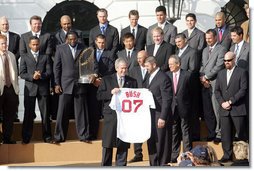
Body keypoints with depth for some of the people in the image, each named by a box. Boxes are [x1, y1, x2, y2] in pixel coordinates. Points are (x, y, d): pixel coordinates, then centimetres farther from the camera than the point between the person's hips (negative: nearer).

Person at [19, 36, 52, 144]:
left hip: (43, 88, 1)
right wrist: (32, 77, -15)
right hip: (30, 88, -1)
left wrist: (41, 75, -14)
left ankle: (47, 136, 8)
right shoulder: (24, 57, 10)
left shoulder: (45, 57, 13)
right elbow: (22, 74, 2)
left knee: (45, 114, 2)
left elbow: (49, 72, 4)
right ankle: (26, 138, 5)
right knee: (28, 114, 0)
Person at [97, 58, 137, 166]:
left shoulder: (132, 82, 11)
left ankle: (121, 166, 11)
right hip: (111, 116, -1)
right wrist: (111, 92, -15)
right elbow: (99, 96, 0)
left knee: (123, 145, 3)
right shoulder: (107, 80, 7)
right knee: (108, 144, 2)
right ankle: (106, 165, 11)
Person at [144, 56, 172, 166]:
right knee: (151, 141, 13)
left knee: (161, 143, -2)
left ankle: (163, 165, 5)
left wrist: (162, 117, -20)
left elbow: (167, 99, -17)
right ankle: (153, 164, 21)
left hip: (160, 116, -9)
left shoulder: (163, 78, -15)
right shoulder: (151, 77, 14)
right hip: (151, 115, 9)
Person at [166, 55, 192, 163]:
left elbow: (191, 92, -2)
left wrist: (190, 107, -5)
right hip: (171, 108, 3)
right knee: (173, 133, 9)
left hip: (184, 108, -3)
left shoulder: (187, 75, -4)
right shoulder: (167, 75, 4)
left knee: (186, 132, 4)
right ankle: (174, 156, 15)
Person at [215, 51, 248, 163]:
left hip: (238, 109, -5)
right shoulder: (221, 74, 16)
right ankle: (227, 155, 9)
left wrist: (230, 101, -14)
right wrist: (222, 102, -4)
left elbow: (243, 90, -10)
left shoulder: (242, 72, -1)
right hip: (224, 110, 5)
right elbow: (217, 90, 13)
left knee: (242, 133, -2)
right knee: (225, 134, 3)